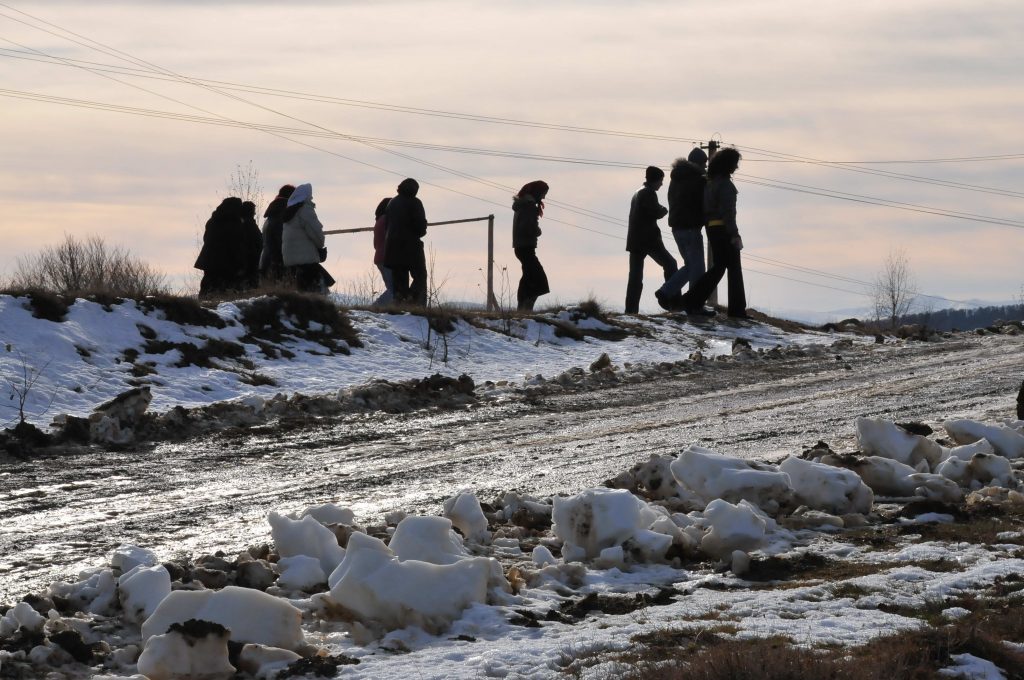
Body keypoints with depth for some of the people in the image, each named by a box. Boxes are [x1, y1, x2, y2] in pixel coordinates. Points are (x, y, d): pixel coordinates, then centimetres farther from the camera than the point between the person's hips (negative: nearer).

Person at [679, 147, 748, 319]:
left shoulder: (710, 183, 14)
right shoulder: (725, 184, -13)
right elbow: (727, 211, -20)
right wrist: (734, 235, -20)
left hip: (712, 228, 8)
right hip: (724, 229, -8)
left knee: (718, 267, 13)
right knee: (734, 268, -1)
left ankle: (692, 300, 3)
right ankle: (737, 309, 0)